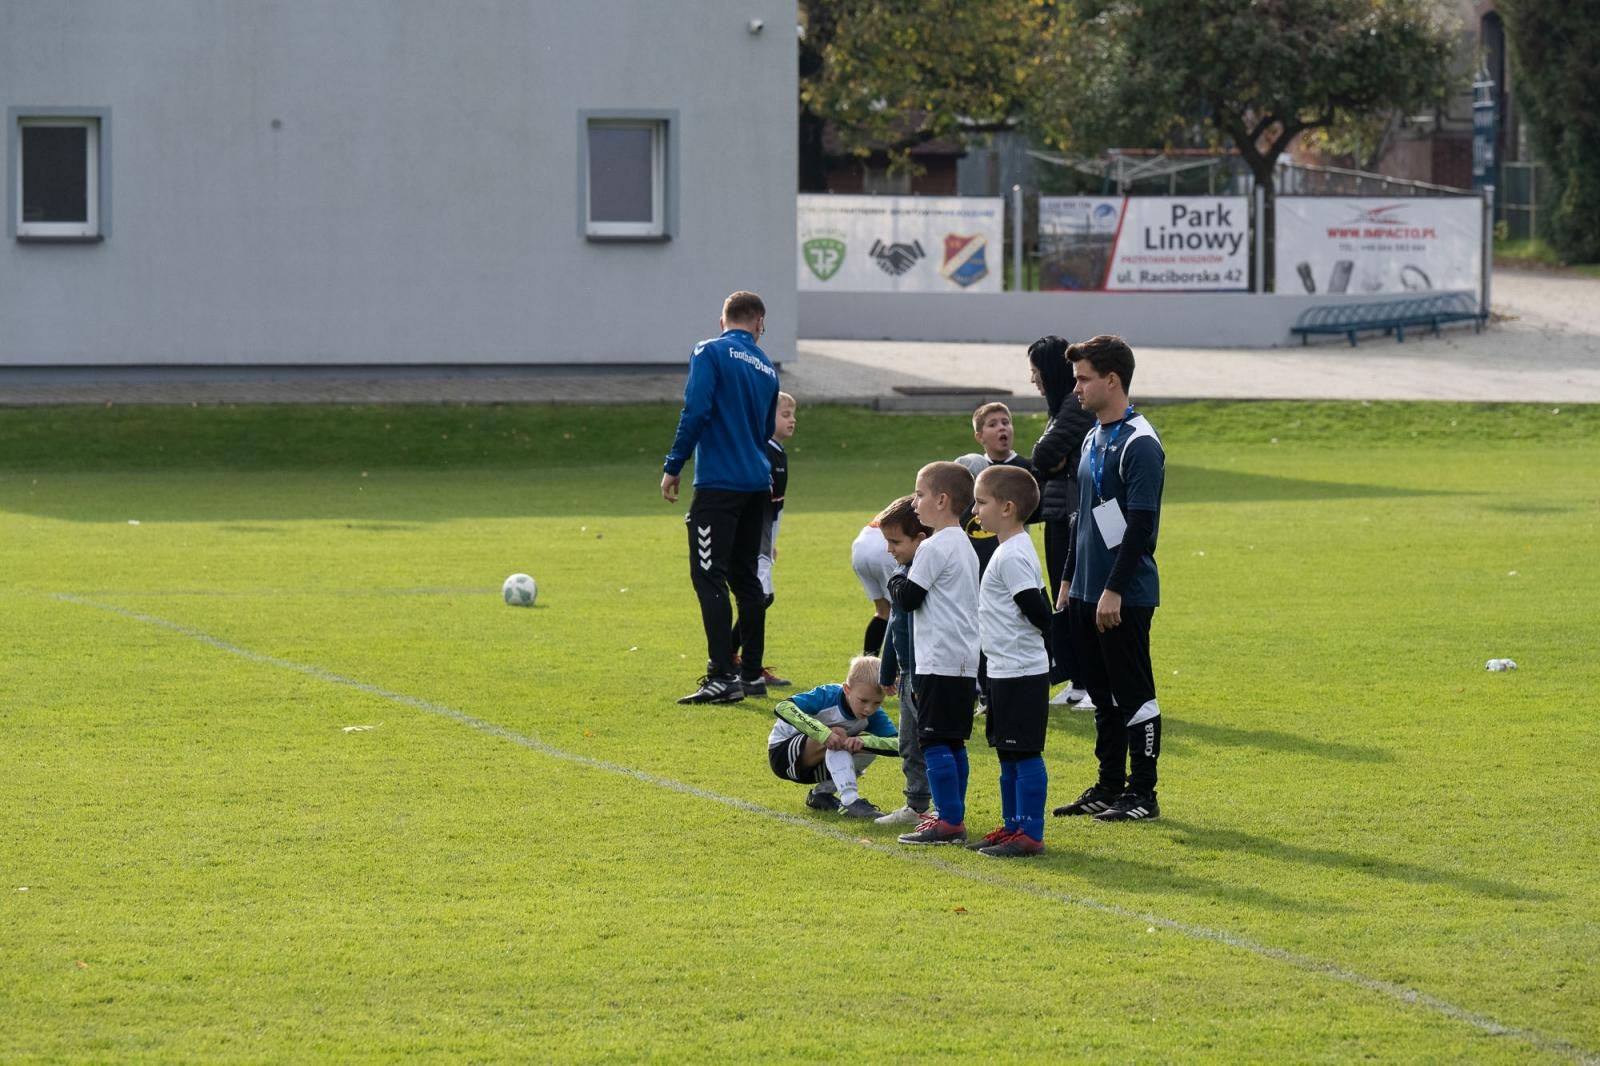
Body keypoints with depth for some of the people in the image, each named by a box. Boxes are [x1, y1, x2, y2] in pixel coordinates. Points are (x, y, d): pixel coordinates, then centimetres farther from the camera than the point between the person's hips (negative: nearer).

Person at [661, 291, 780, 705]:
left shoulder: (710, 352, -4)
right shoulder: (766, 368, 14)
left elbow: (696, 411, -15)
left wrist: (673, 467, -10)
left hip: (719, 483, -7)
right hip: (758, 484, 7)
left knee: (710, 577, -7)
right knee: (746, 577, 14)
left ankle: (723, 678, -13)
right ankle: (752, 674, 17)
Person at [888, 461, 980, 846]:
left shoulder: (934, 548, -13)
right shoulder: (964, 546, 17)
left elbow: (907, 598, -10)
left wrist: (895, 580, 7)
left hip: (940, 662, -10)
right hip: (965, 660, 10)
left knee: (934, 741, -9)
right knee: (953, 742, 14)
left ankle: (950, 822, -13)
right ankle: (952, 815, 17)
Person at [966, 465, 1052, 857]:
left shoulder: (1012, 556, -17)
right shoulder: (1011, 549, 14)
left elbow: (1037, 611, -21)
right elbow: (1039, 609, 19)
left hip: (1021, 673, -11)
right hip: (1006, 671, 11)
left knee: (1024, 753, -7)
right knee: (1007, 754, 16)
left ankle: (1030, 834, -5)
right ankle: (1012, 825, 23)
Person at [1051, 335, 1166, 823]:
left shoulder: (1139, 443, -15)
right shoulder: (1093, 439, 14)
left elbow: (1141, 525, -19)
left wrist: (1114, 591, -21)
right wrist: (1070, 581, 19)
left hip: (1125, 597, -9)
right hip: (1087, 593, 9)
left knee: (1134, 693, -2)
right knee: (1102, 694, 13)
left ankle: (1143, 795, 3)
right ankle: (1109, 785, 21)